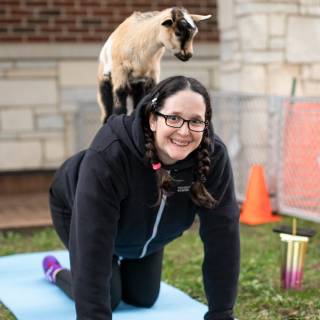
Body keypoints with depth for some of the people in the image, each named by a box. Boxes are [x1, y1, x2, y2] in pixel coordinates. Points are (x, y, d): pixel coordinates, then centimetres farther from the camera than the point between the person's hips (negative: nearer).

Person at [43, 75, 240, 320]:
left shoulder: (213, 156, -32)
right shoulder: (108, 156, -44)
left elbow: (222, 234, -28)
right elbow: (91, 247, -43)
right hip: (78, 211, -4)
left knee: (142, 298, 10)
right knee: (109, 298, -1)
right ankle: (57, 272, 29)